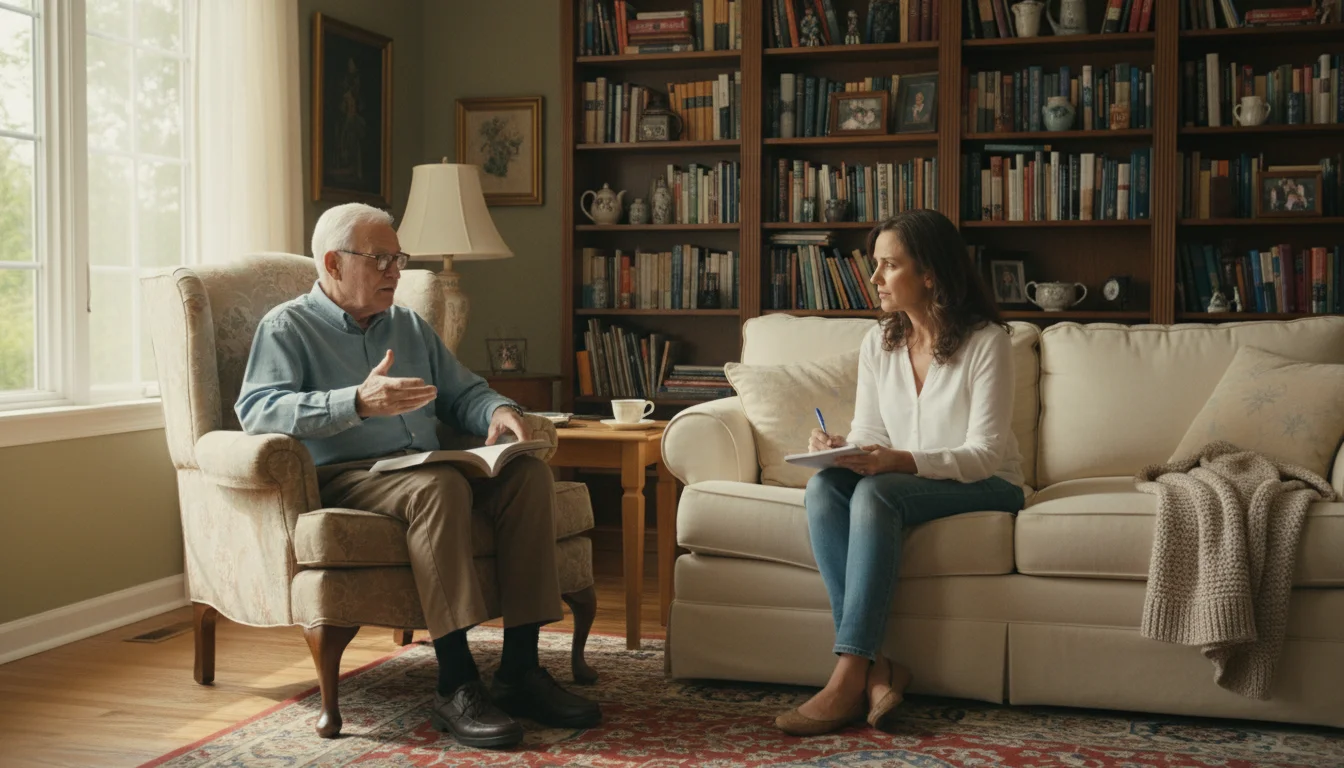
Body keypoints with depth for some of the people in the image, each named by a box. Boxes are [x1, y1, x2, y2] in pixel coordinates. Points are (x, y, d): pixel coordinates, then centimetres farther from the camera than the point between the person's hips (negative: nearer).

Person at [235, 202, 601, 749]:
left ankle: (520, 669, -22)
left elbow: (462, 393, 27)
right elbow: (257, 410, -11)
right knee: (440, 487, -37)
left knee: (528, 473, -20)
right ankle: (455, 687, -35)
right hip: (345, 478, -6)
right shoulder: (287, 327, 5)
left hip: (424, 470, 6)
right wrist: (359, 402, -25)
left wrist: (499, 411, 1)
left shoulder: (410, 326, 26)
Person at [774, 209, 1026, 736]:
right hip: (902, 480, 6)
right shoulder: (878, 344, 7)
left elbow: (984, 455, -16)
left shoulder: (986, 341, -11)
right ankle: (874, 670, -34)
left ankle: (848, 679, -37)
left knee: (875, 492, -34)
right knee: (822, 487, -27)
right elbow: (869, 436, 8)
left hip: (985, 488, -5)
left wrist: (899, 460, -32)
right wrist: (837, 448, -17)